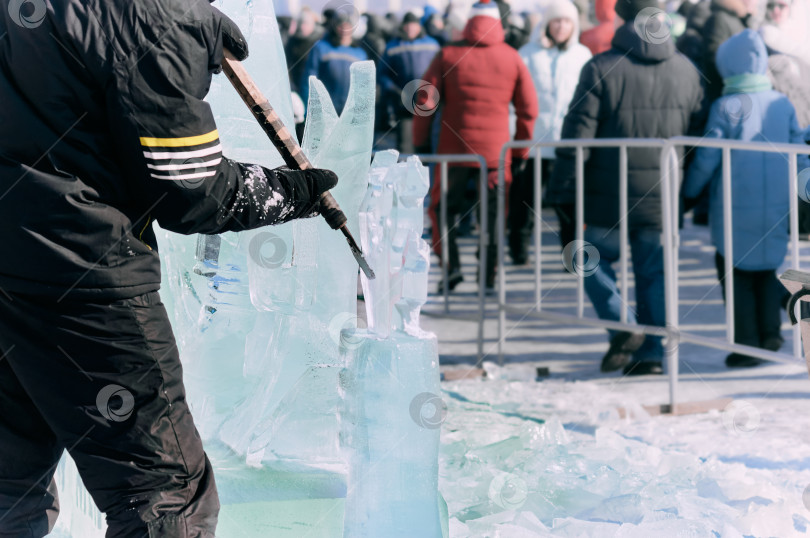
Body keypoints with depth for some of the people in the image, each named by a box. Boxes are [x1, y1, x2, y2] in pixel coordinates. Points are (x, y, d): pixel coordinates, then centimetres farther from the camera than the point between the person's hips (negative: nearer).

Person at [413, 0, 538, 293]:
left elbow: (425, 101, -3)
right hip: (496, 150, 1)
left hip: (454, 148, -1)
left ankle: (451, 265, -1)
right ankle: (488, 277, 9)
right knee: (493, 214, 10)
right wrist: (520, 151, 12)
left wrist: (420, 143, 5)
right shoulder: (512, 58, 4)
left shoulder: (448, 54, 1)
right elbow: (529, 109, 4)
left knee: (443, 207, 12)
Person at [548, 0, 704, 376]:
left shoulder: (601, 69, -9)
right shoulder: (685, 70, 4)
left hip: (609, 199, -3)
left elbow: (577, 137, -10)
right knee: (654, 272, 12)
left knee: (591, 257, 14)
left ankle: (621, 326, -3)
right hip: (663, 199, 4)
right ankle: (651, 353, 11)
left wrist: (561, 193, -4)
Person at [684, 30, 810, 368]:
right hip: (776, 208, 4)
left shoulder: (725, 107, -10)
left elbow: (707, 159, -9)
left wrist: (688, 190, 5)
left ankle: (747, 345, 4)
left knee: (735, 271, 6)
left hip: (735, 212, -4)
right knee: (769, 267, 20)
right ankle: (770, 331, 14)